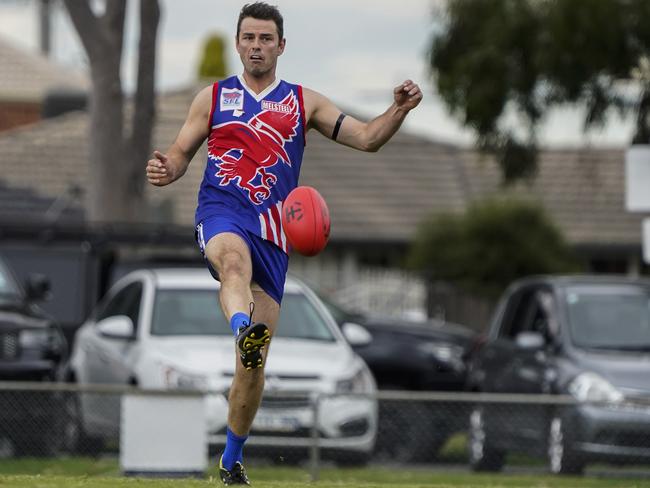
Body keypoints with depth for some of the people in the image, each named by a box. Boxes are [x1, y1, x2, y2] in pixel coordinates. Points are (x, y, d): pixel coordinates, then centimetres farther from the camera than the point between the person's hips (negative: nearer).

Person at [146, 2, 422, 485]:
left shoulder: (304, 102, 14)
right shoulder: (213, 97, 13)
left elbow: (366, 138, 9)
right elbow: (181, 152, 14)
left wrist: (399, 110, -10)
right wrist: (165, 169, -10)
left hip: (273, 232, 2)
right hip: (221, 214, -2)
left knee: (255, 361, 1)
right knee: (234, 259, -42)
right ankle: (243, 330, -73)